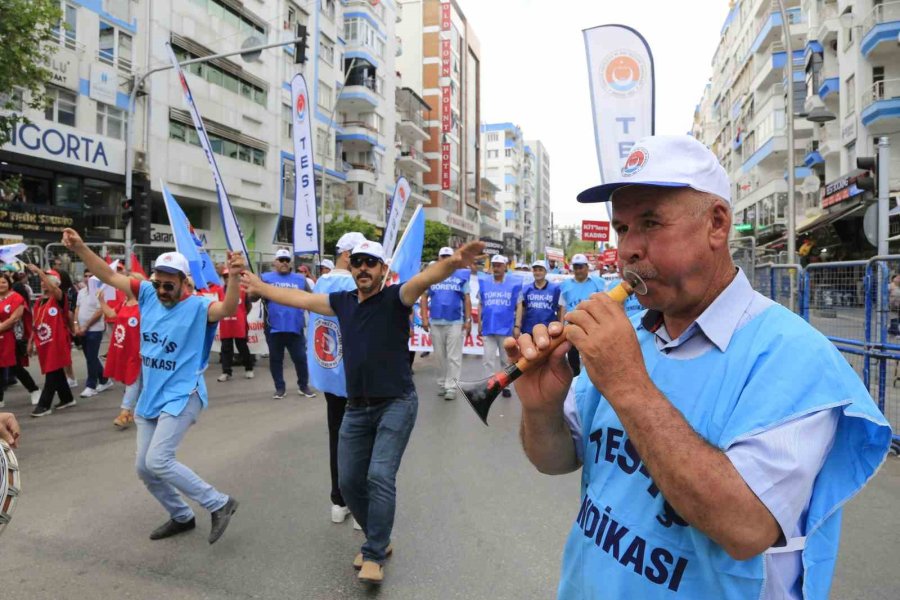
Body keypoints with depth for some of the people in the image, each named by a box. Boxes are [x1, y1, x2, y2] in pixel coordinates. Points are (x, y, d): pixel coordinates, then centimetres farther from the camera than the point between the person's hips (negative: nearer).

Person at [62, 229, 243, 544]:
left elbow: (227, 310, -37)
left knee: (158, 462, -19)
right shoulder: (148, 293, 0)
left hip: (182, 396, -8)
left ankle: (220, 504, -4)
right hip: (149, 397, 8)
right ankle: (182, 517, 33)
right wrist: (80, 248, -5)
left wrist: (234, 278, -54)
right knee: (144, 468, 13)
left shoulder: (197, 306, -17)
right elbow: (109, 275, 7)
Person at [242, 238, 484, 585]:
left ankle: (373, 556, 6)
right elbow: (299, 299, 19)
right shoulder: (342, 301, 5)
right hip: (357, 407, 6)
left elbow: (424, 279, -31)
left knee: (380, 476, -14)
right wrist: (259, 287, 29)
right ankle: (378, 540, 32)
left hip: (397, 403, -6)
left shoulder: (395, 297, -11)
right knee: (349, 482, 9)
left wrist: (453, 263, -51)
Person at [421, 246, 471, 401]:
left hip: (456, 322, -2)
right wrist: (424, 318, -2)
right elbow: (424, 297, 8)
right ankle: (441, 384, 20)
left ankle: (451, 387, -1)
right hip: (435, 322, 2)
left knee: (453, 357, -3)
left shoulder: (461, 276, 4)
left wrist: (468, 320, -3)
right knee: (440, 356, 10)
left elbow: (467, 299, 4)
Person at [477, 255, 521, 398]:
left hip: (506, 328, -1)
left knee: (506, 359, 10)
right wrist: (479, 323, 6)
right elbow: (480, 305, 10)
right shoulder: (484, 283, 5)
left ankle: (505, 385, 23)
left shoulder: (515, 283, -2)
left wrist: (517, 326, -4)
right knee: (489, 359, 4)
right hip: (488, 328, 2)